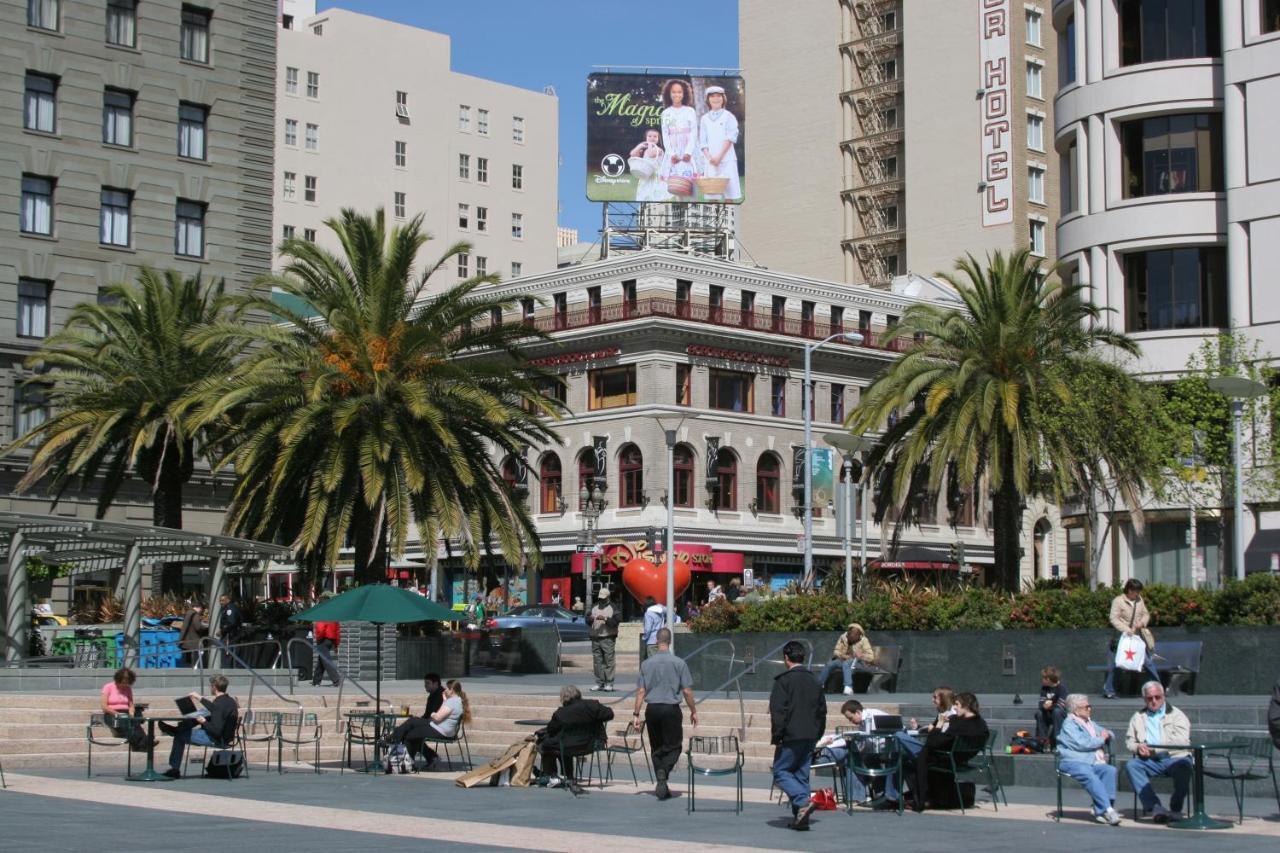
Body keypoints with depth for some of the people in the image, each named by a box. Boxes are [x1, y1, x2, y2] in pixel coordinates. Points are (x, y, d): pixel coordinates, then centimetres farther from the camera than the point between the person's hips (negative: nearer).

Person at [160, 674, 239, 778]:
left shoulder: (219, 704, -28)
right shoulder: (230, 700, 1)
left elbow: (216, 731, -30)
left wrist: (203, 722, -14)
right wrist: (201, 698, 26)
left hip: (217, 740, -9)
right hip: (226, 736, 9)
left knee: (180, 736, 7)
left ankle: (174, 769, 21)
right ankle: (180, 728, 19)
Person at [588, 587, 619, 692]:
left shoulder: (613, 608, 2)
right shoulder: (594, 608, 17)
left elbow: (615, 622, -9)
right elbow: (588, 622, 13)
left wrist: (605, 619, -20)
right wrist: (590, 619, -9)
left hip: (608, 639, -5)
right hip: (595, 638, 5)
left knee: (609, 661, -7)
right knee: (597, 662, 4)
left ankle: (609, 684, -5)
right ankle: (599, 683, 9)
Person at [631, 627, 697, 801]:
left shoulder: (647, 663, 1)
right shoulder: (679, 663, -5)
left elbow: (641, 691, -1)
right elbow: (687, 691, -4)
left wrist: (636, 714, 3)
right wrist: (693, 711, 8)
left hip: (652, 708, 3)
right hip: (671, 708, -3)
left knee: (656, 747, 13)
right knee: (674, 746, 5)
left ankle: (662, 786, 12)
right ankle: (663, 772, -22)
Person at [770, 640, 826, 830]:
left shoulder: (784, 681, -9)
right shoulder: (814, 682, 14)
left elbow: (778, 711, -13)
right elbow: (822, 711, 17)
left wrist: (776, 736, -8)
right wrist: (817, 735, 21)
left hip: (791, 736, -7)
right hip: (810, 737, 7)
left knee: (780, 772, 1)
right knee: (802, 774, 10)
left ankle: (803, 801, -20)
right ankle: (800, 818, 7)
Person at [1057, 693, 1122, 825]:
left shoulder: (1090, 723, 29)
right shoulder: (1069, 724, 4)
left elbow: (1110, 734, 36)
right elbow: (1081, 744, -12)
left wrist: (1107, 734, 9)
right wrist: (1101, 740, 2)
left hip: (1094, 762, 7)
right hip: (1073, 762, -7)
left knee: (1111, 770, -25)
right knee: (1089, 775, -37)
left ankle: (1100, 811, -29)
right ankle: (1108, 810, -43)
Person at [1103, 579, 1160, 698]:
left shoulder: (1139, 600, 7)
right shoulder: (1118, 601, -11)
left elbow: (1146, 614, 14)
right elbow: (1113, 618, -16)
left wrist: (1142, 622, -8)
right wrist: (1126, 629, -26)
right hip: (1123, 636, -5)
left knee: (1148, 661, 8)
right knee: (1114, 663, -2)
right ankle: (1109, 690, 8)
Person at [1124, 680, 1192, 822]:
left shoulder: (1176, 715, 10)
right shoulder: (1138, 717, 24)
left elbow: (1181, 741, -5)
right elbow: (1129, 740, 24)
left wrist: (1156, 749, -13)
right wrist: (1137, 747, -1)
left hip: (1174, 758, -3)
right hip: (1149, 761, 3)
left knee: (1183, 766, -37)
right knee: (1131, 765, -28)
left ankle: (1175, 809, -23)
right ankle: (1154, 807, -36)